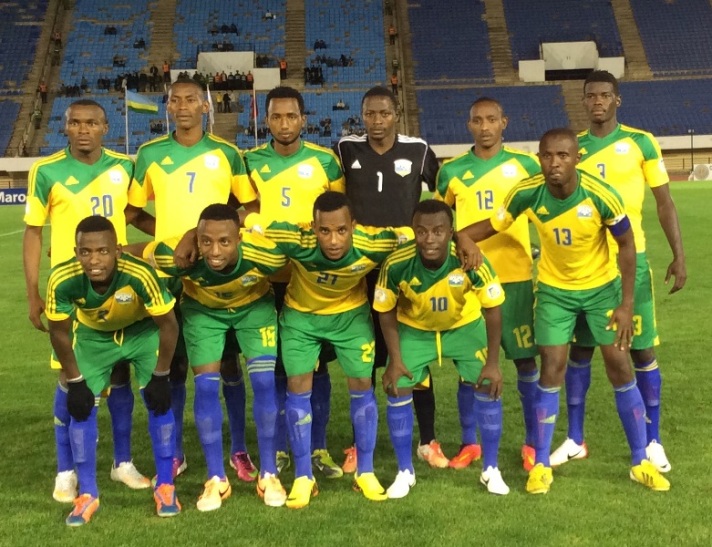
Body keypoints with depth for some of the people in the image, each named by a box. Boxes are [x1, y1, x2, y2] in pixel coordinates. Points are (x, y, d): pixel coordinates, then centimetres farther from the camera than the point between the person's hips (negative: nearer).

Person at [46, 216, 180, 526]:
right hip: (92, 334, 2)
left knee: (158, 402, -7)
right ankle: (87, 495, 9)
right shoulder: (62, 280, -36)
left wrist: (160, 376, -17)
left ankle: (165, 487, 8)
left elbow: (168, 325, -24)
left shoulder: (140, 274, -41)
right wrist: (75, 382, -12)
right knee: (82, 407, -4)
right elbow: (59, 331, -15)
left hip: (143, 329, -1)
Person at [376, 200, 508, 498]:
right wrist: (395, 359, -16)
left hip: (465, 326, 0)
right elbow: (386, 311, -14)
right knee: (397, 390, -9)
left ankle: (491, 470, 10)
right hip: (414, 329, 0)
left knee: (488, 387, -9)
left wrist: (493, 362, -18)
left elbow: (492, 308, -20)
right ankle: (405, 472, 9)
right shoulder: (397, 264, -33)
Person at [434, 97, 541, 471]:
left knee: (526, 359, 4)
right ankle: (469, 443, 19)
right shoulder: (451, 170, 3)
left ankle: (533, 443, 16)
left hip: (516, 276, 0)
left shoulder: (525, 164, 1)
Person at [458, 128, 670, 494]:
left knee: (619, 368, 1)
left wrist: (626, 303, -14)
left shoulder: (600, 196, -27)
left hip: (602, 287, -1)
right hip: (554, 289, 1)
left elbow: (626, 244, -13)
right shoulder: (527, 193, -22)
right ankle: (541, 465, 9)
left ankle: (640, 462, 14)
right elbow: (492, 225, -8)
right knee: (551, 370, -3)